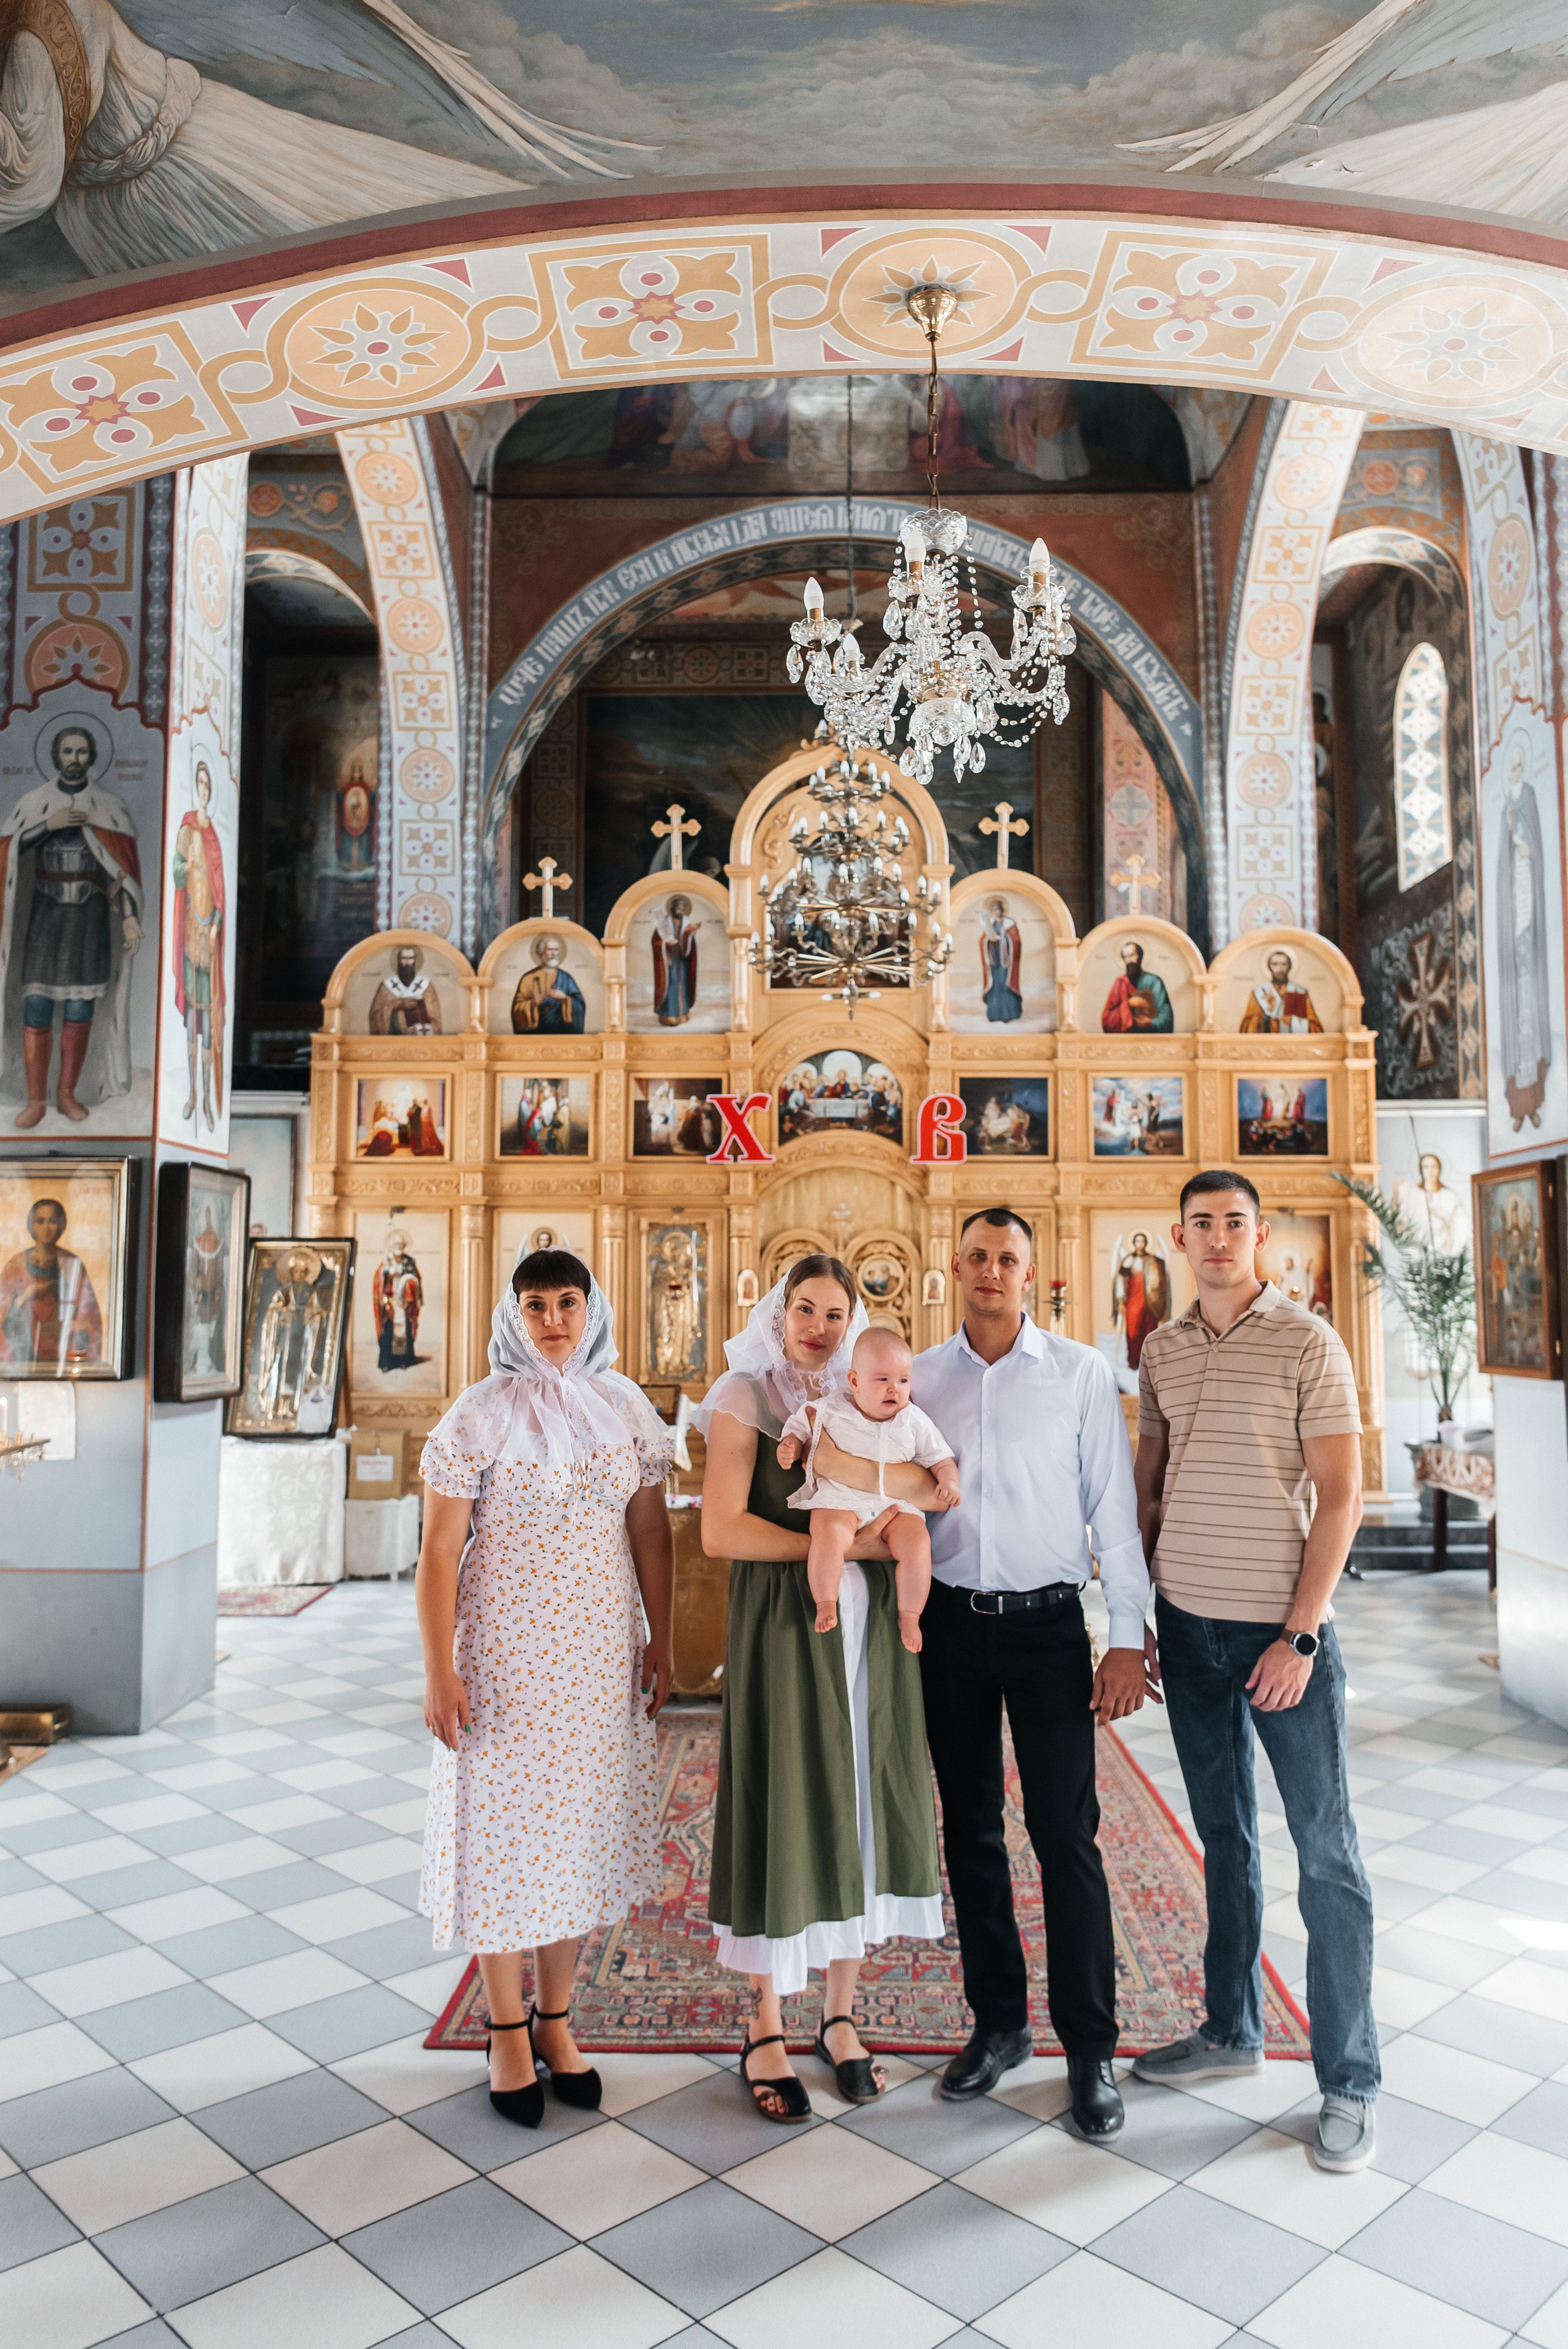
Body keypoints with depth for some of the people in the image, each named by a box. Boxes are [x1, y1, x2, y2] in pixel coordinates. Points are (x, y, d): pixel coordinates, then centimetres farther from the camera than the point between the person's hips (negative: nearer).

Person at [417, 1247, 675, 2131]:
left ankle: (557, 2019, 31)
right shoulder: (480, 1416, -9)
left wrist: (662, 1639, 3)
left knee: (581, 1830, 12)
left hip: (600, 1655, 3)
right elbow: (440, 1551, -9)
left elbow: (651, 1531, 6)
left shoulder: (626, 1409, 1)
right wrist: (440, 1673, -12)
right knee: (505, 1828, 6)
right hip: (506, 1653, -3)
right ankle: (508, 2031, 26)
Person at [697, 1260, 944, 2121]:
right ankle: (765, 2028, 20)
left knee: (861, 1806, 9)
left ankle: (840, 2015, 26)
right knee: (783, 1811, 2)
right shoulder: (744, 1395, -2)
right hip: (782, 1626, -4)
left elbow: (945, 1487, 4)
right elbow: (721, 1531, -12)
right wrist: (837, 1545, -13)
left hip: (868, 1626, 4)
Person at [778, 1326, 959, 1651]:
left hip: (897, 1505, 2)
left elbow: (941, 1458, 10)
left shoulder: (915, 1422, 5)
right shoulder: (831, 1411, 1)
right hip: (840, 1501, -2)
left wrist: (949, 1481, -10)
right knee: (829, 1535, -32)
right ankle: (826, 1605, -18)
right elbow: (800, 1425, 13)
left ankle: (909, 1617, -8)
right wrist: (790, 1446, -8)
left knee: (917, 1544, -23)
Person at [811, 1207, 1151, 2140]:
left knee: (1066, 1833, -1)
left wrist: (1129, 1635, -6)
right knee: (971, 1828, 12)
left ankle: (1092, 2048, 14)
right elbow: (896, 1499, 13)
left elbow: (1115, 1507, -2)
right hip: (953, 1621, 3)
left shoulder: (1081, 1371, 0)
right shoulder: (921, 1378, 6)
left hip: (1048, 1620, -3)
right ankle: (999, 2021, 28)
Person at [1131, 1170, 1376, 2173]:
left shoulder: (1307, 1343, -8)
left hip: (1284, 1631, -5)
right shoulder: (1162, 1349, 7)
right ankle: (1232, 2031, 31)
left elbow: (1341, 1498, -11)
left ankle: (1351, 2080, 16)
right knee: (1225, 1840, 17)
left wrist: (1299, 1635, -15)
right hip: (1190, 1627, 5)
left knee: (1327, 1854, 4)